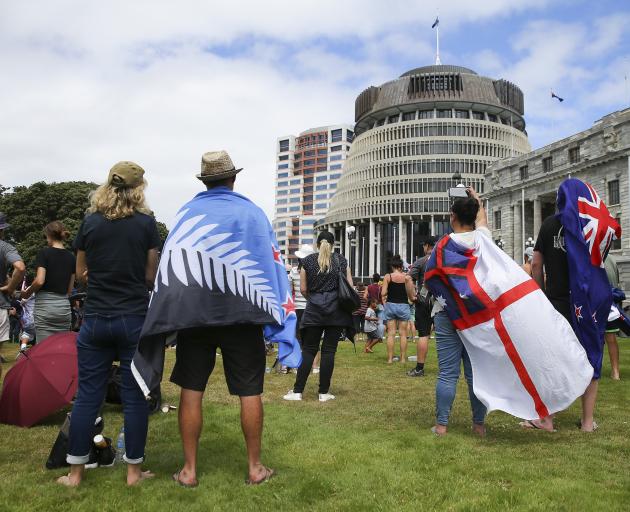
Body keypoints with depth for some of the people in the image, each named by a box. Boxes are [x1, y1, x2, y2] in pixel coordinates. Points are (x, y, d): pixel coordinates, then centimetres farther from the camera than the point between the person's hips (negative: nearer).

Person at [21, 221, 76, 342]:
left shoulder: (44, 253, -5)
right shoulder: (71, 257, 10)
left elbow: (39, 281, -14)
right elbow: (70, 289, 11)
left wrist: (27, 293, 2)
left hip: (45, 305, -5)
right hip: (64, 306, 5)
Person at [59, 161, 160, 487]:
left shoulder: (90, 222, 3)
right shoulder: (146, 222, -4)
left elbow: (81, 273, 10)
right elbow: (151, 275, -1)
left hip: (96, 319, 3)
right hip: (135, 319, -2)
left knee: (87, 395, 10)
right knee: (134, 396, 5)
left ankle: (75, 472, 19)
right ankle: (134, 471, 15)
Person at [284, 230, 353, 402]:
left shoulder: (308, 261, 5)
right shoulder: (341, 260, 7)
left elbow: (303, 289, 5)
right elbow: (350, 287, 6)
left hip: (314, 310, 0)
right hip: (336, 310, 0)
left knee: (309, 350, 5)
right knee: (329, 350, 3)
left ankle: (297, 391, 6)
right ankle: (324, 392, 7)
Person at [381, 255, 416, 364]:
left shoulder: (388, 277, -3)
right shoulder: (407, 277, -3)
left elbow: (383, 293, -8)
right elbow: (412, 295, -3)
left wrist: (384, 302, 10)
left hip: (390, 305, 0)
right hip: (403, 305, 0)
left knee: (391, 333, 4)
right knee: (403, 333, 7)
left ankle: (390, 358, 3)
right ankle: (403, 358, 8)